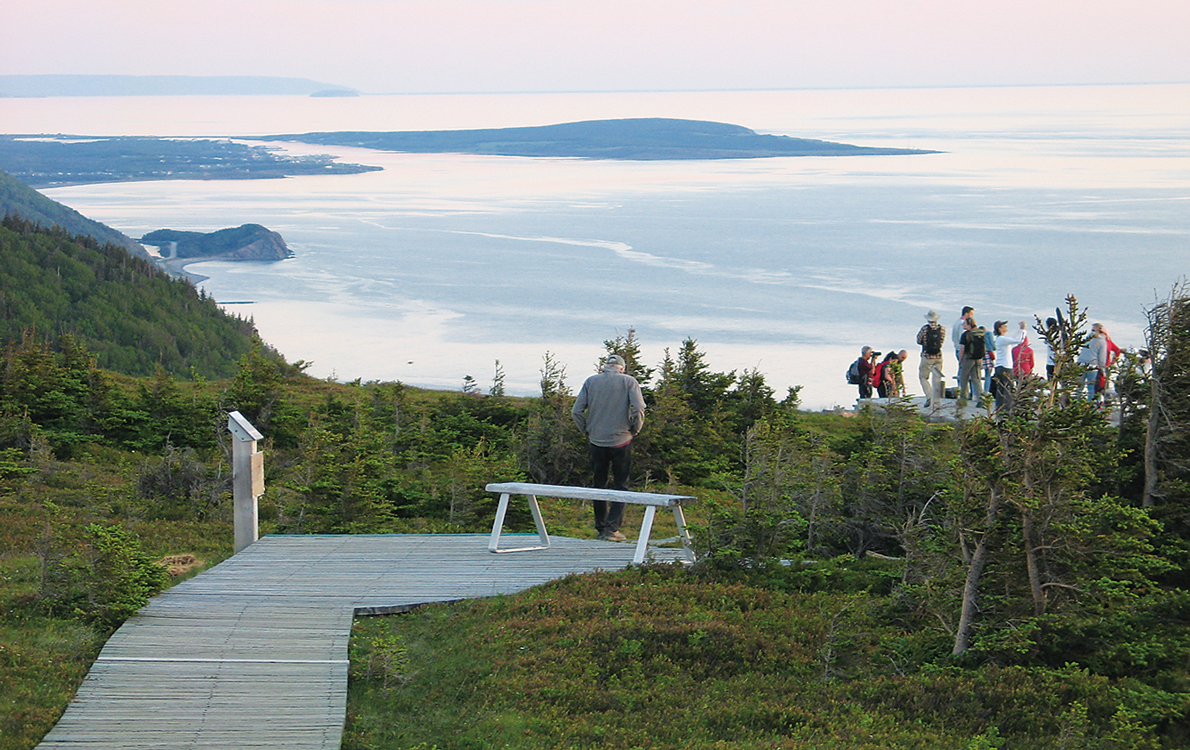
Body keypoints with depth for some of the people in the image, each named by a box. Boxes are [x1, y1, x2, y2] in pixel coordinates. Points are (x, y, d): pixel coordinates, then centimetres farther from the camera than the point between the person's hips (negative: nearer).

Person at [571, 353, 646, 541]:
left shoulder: (591, 381, 3)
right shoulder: (629, 382, -3)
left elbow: (576, 411, -2)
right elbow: (638, 410, -14)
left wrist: (587, 431, 10)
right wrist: (634, 430, 1)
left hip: (597, 441, 2)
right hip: (621, 441, -2)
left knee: (599, 484, 13)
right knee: (620, 485, 5)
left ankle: (601, 527, 17)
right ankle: (612, 528, -4)